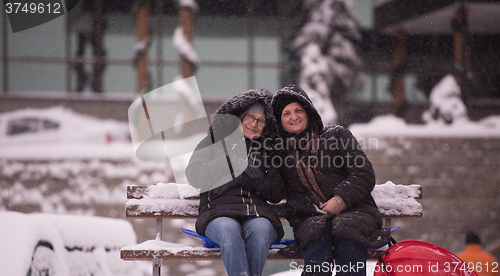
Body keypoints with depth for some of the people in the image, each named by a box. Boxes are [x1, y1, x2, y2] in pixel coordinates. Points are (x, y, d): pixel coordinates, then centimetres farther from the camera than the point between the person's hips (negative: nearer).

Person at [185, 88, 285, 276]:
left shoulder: (268, 150, 23)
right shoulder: (215, 141, 19)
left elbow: (277, 194, 12)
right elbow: (194, 176, 4)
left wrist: (251, 175, -4)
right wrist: (230, 163, -4)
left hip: (257, 212, 1)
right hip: (219, 212, -1)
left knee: (260, 229, -35)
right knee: (229, 229, -37)